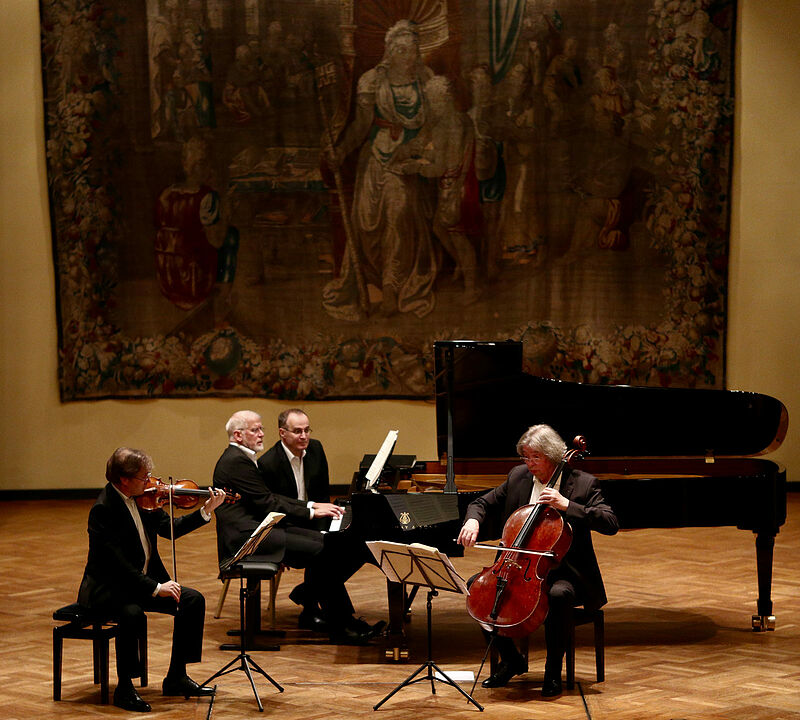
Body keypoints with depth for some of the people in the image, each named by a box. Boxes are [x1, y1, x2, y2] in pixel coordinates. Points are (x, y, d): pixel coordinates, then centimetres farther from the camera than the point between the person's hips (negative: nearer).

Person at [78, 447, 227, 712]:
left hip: (142, 580, 8)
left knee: (193, 600, -6)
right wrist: (155, 588, -29)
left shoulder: (143, 497, 1)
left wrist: (206, 511, -1)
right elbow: (117, 564, -27)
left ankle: (176, 678, 3)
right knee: (132, 613, -37)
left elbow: (168, 529, 9)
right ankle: (124, 688, -18)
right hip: (107, 588, -8)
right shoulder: (103, 510, -22)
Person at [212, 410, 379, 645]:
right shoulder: (235, 461, -12)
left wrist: (311, 505, 9)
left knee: (324, 542, -5)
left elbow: (271, 498, 20)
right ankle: (341, 626, -17)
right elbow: (267, 503, -15)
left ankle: (310, 609, 0)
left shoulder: (244, 458, 21)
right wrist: (311, 512, -10)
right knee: (321, 551, -20)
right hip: (244, 535, -10)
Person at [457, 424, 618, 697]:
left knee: (559, 594, -38)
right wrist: (473, 520, -9)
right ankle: (511, 659, 2)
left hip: (563, 570, -5)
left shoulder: (582, 483, -7)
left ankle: (553, 672, -18)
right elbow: (484, 503, 16)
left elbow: (611, 523, -18)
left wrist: (567, 505, -27)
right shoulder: (518, 477, 7)